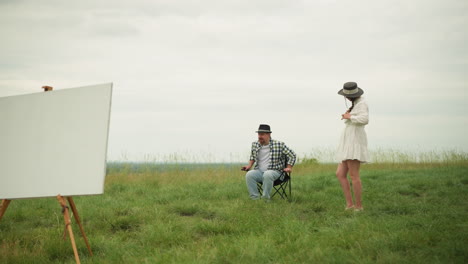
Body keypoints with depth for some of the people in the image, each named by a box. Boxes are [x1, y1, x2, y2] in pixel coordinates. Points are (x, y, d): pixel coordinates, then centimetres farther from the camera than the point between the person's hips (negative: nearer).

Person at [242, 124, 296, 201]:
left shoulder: (279, 145, -4)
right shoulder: (255, 145, 10)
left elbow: (292, 155, 3)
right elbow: (252, 157, 30)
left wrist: (289, 168, -5)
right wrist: (249, 166, 15)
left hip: (274, 171, -4)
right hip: (259, 171, 4)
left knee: (267, 175, -39)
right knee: (249, 174, -28)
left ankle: (265, 199, -30)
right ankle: (255, 198, -26)